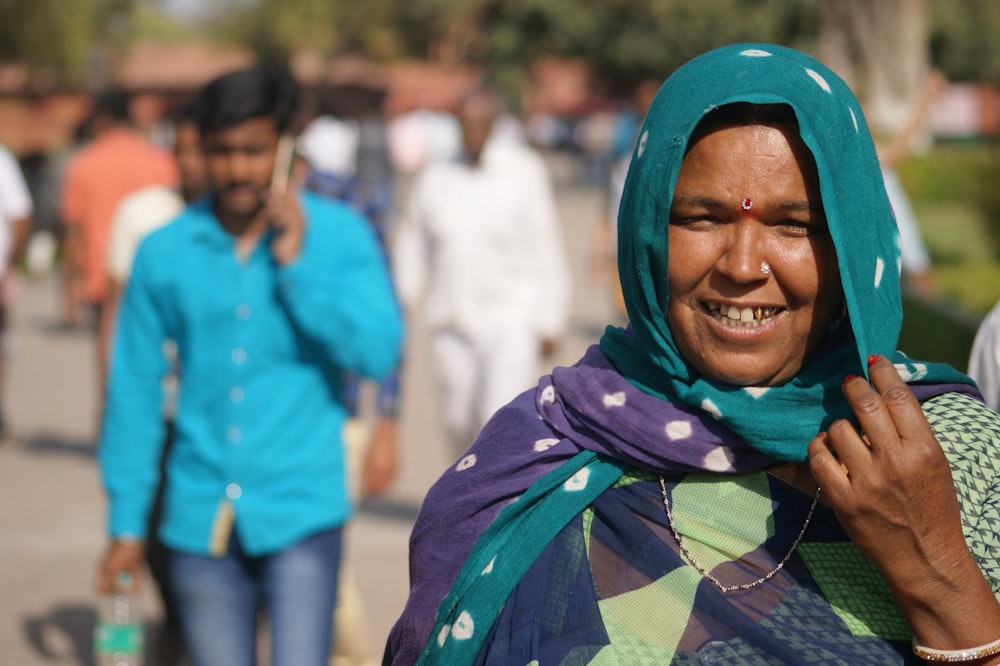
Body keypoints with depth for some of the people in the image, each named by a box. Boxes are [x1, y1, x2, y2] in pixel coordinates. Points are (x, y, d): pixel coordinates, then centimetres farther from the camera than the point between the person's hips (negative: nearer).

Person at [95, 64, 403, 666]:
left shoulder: (338, 234, -2)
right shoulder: (165, 252, 1)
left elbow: (379, 351, -11)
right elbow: (135, 389, 6)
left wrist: (297, 265, -16)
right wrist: (127, 525, 7)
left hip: (301, 511, -2)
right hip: (200, 521, 2)